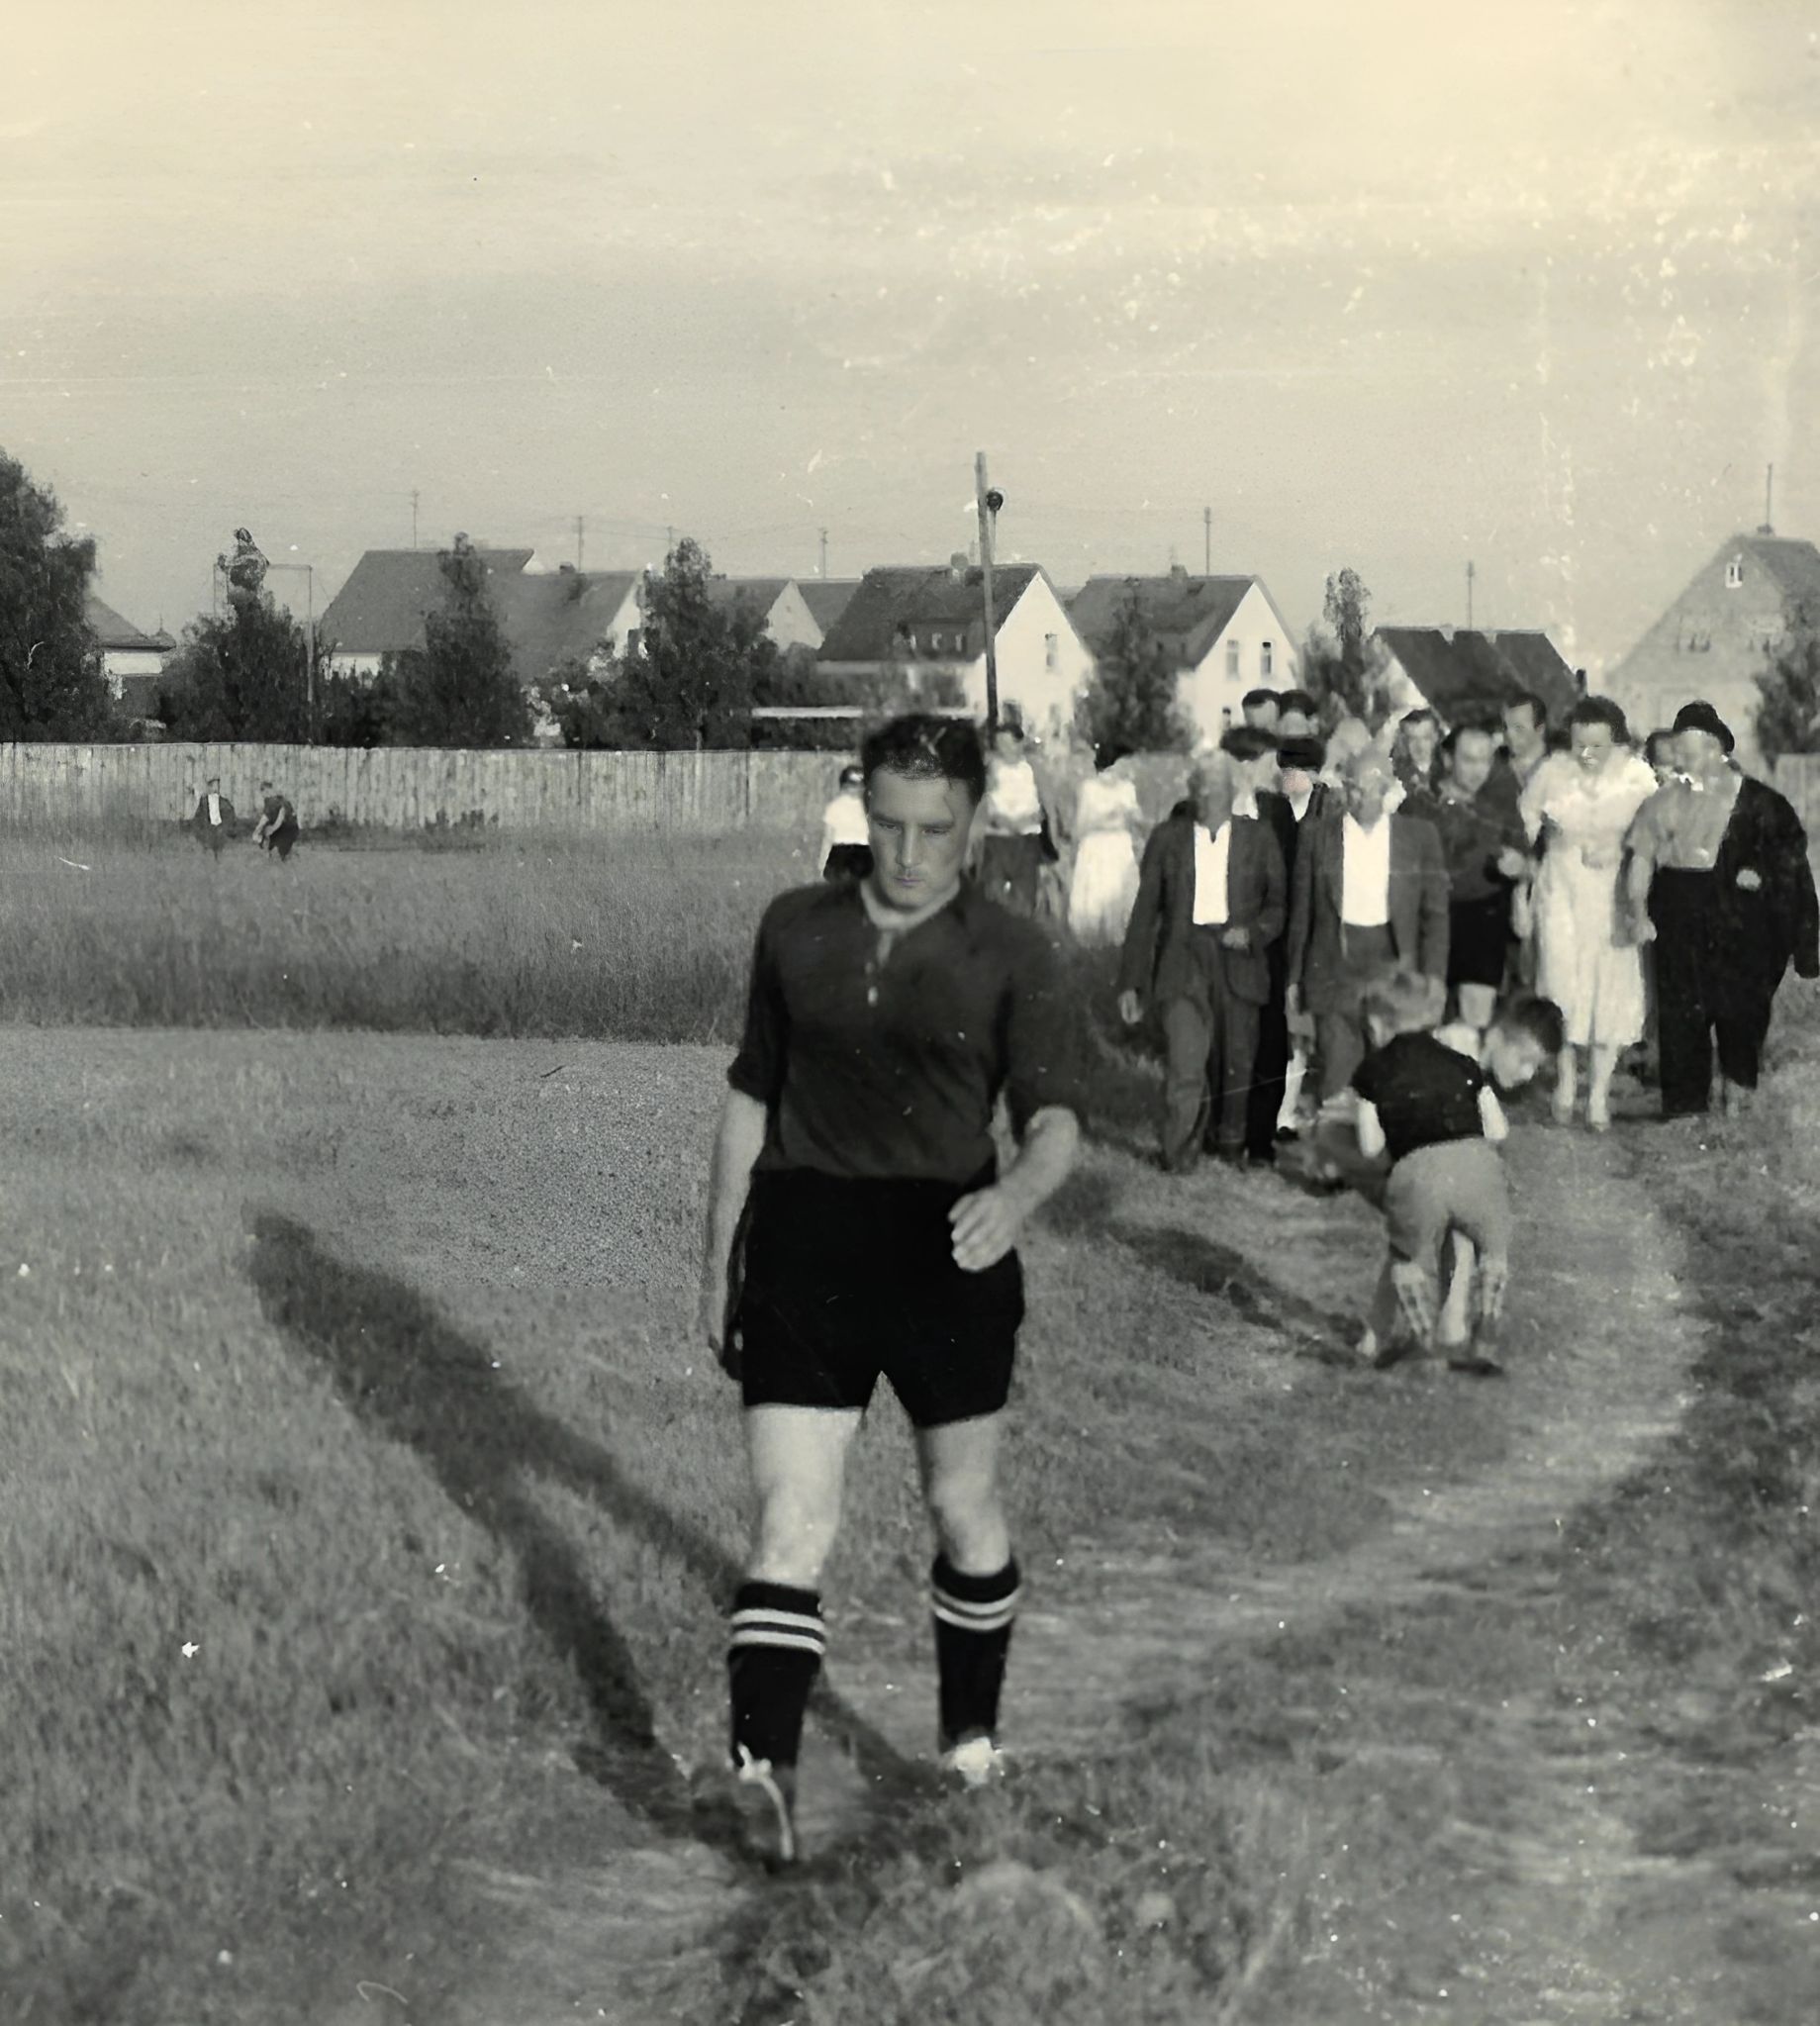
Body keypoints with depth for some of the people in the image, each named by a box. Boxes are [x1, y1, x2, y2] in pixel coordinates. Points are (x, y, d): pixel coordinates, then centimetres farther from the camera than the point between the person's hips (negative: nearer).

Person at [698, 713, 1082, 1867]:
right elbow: (752, 1098, 16)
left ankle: (973, 1739, 33)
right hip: (802, 1251, 1)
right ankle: (765, 1767, -20)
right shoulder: (796, 931, 8)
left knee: (965, 1512, 13)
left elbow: (1057, 1119, -10)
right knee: (793, 1525, -9)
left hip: (947, 1258, -1)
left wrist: (1019, 1195, -32)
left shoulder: (1013, 959, -1)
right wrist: (720, 1264, 16)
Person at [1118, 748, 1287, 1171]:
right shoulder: (1168, 837, 6)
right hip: (1183, 961, -1)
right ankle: (1179, 1161, -8)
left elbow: (1278, 903, 11)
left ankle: (1228, 1148, 28)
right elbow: (1145, 911, 7)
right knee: (1184, 1065, -13)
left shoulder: (1257, 837, 7)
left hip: (1237, 960, 1)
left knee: (1235, 1067, 7)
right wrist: (1131, 982, 3)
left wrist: (1253, 932, -11)